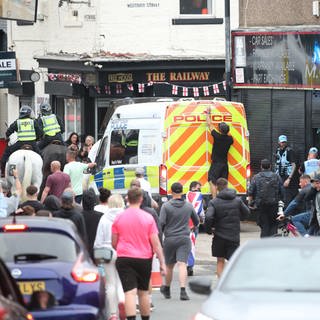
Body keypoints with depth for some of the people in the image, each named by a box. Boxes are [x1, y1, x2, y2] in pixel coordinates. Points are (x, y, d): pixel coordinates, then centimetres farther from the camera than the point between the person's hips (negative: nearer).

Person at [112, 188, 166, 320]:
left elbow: (114, 243, 6)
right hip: (144, 259, 1)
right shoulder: (148, 218, -4)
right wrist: (162, 263, 1)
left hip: (124, 259, -1)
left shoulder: (119, 218, -1)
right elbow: (156, 243, -4)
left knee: (130, 293, -9)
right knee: (143, 292, 16)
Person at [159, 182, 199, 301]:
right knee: (182, 264, -8)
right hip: (184, 239, 1)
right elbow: (196, 221, 17)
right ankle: (182, 290, -23)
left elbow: (161, 222, -12)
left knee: (169, 266, 14)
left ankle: (166, 289, 31)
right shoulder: (189, 206, 3)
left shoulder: (166, 206, -5)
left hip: (169, 239, -1)